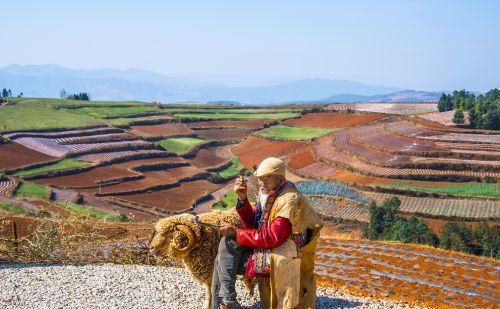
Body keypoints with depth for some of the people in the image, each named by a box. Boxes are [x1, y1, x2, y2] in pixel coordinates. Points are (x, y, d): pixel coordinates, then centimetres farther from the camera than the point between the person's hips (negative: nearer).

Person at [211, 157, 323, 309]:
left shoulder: (290, 200, -17)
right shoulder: (268, 195, 10)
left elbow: (273, 238, -24)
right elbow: (252, 225, 8)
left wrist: (237, 233, -17)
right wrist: (243, 198, -6)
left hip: (281, 259, -9)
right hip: (267, 249, 9)